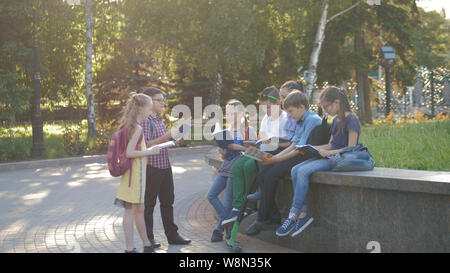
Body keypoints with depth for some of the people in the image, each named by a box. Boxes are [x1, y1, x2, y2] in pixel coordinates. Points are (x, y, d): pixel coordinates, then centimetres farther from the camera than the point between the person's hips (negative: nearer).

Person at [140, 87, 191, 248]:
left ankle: (172, 235, 21)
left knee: (168, 201, 13)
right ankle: (148, 238, 11)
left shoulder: (160, 120, 14)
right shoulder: (145, 120, -13)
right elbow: (146, 144, -20)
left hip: (165, 166, 9)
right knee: (149, 204, 2)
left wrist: (176, 142, 5)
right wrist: (166, 137, -24)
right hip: (151, 167, -8)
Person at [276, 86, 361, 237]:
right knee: (295, 170, -13)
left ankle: (294, 215, -21)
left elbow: (351, 149, -14)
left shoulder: (351, 120, -9)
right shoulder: (335, 120, 19)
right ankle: (304, 213, -17)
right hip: (330, 157, 9)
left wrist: (328, 153, -18)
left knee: (303, 171, -26)